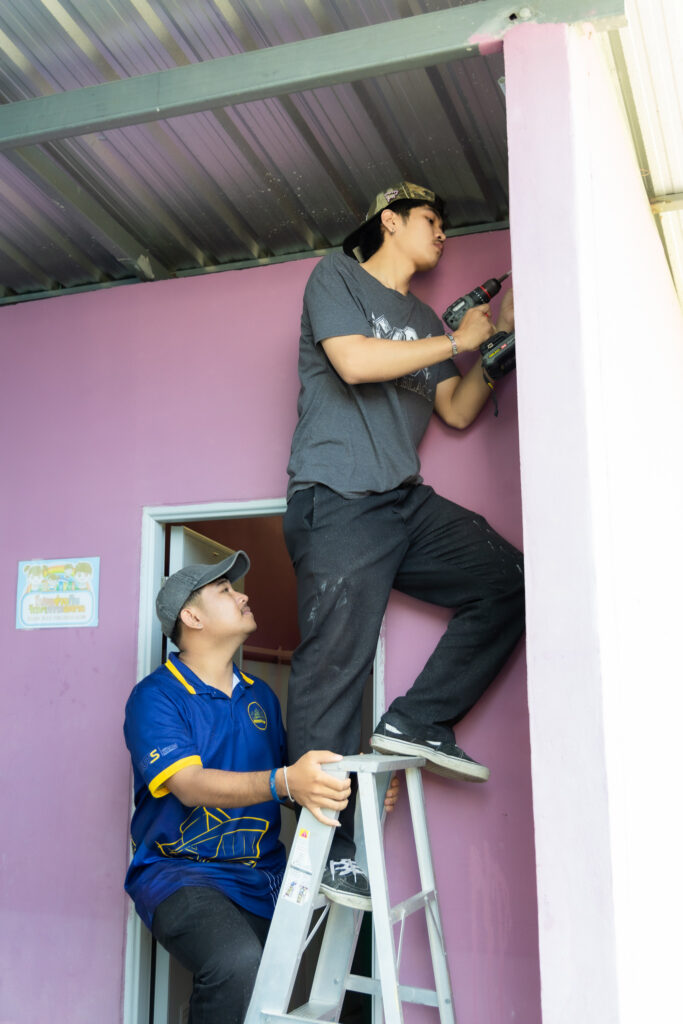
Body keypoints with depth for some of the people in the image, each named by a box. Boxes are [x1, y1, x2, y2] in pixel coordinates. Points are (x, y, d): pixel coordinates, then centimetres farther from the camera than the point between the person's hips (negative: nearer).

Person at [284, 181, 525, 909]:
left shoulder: (423, 319, 25)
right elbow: (354, 361, -13)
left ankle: (418, 722, -2)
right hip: (338, 500, -7)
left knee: (508, 580, -6)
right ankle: (325, 849, -4)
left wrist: (498, 343, 11)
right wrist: (457, 340, -4)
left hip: (406, 502, 8)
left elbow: (458, 412, 22)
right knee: (333, 670, -10)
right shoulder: (336, 275, 5)